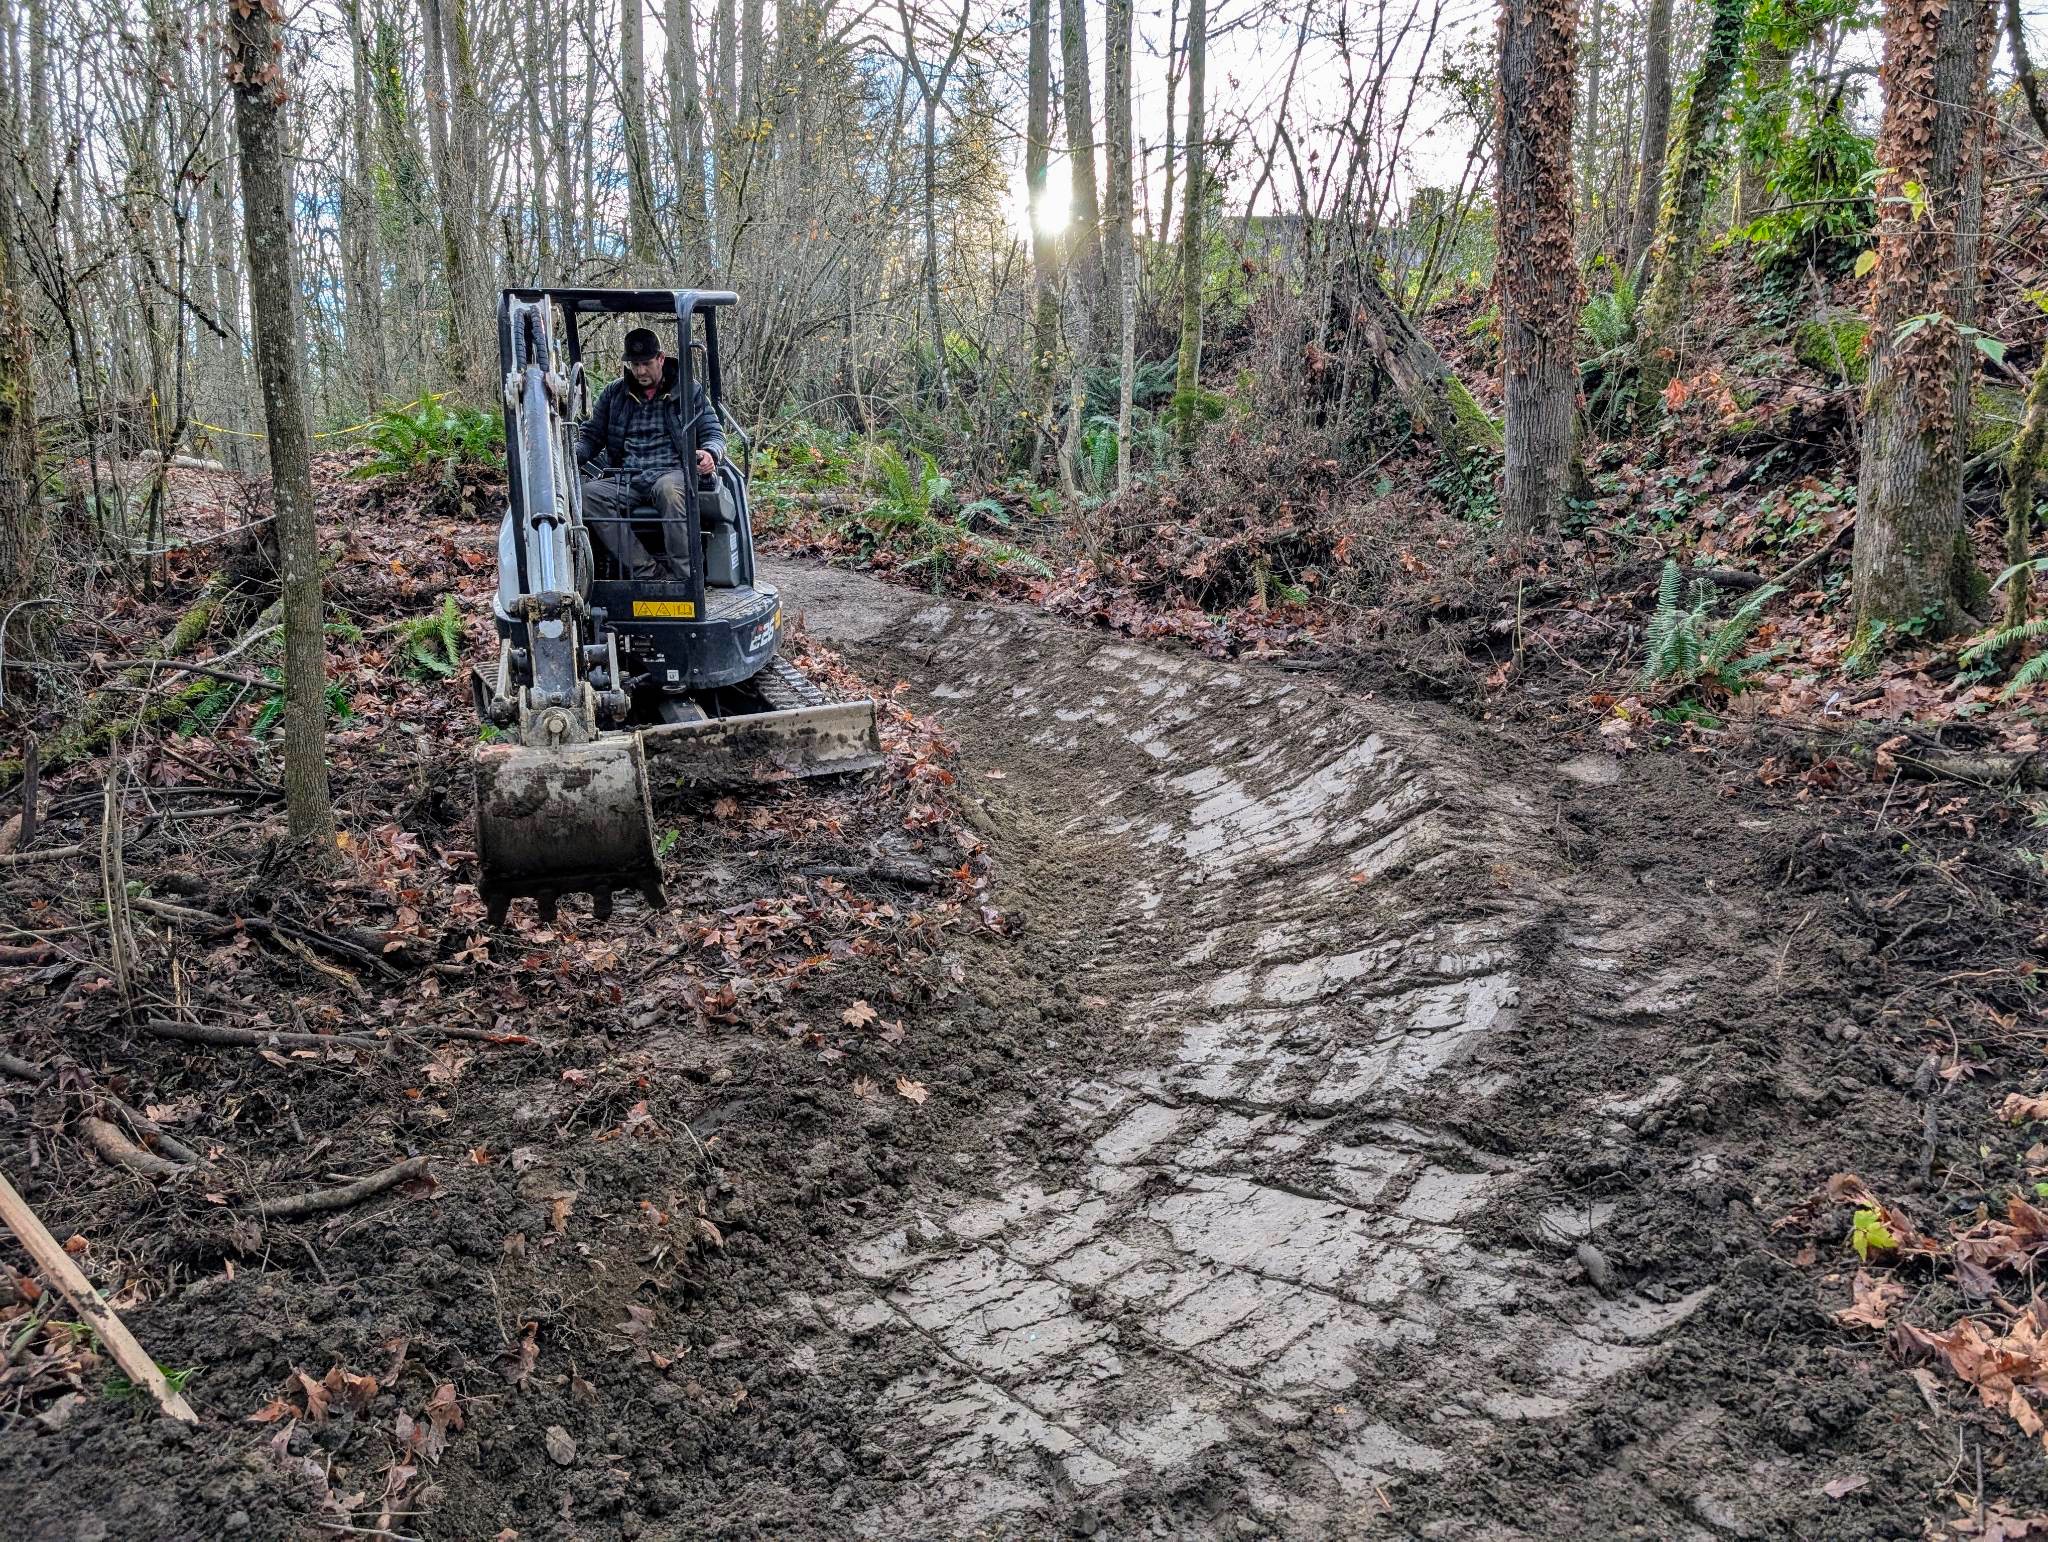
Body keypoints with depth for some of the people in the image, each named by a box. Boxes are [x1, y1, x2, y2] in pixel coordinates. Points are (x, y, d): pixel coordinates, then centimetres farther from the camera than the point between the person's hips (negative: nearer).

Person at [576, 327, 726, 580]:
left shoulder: (689, 391, 11)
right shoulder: (613, 394, 19)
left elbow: (714, 433, 9)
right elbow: (591, 436, 21)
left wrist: (710, 453, -17)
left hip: (671, 472, -3)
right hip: (625, 480, 3)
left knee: (670, 489, -41)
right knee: (589, 493, -28)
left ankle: (685, 575, -38)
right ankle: (646, 571, -32)